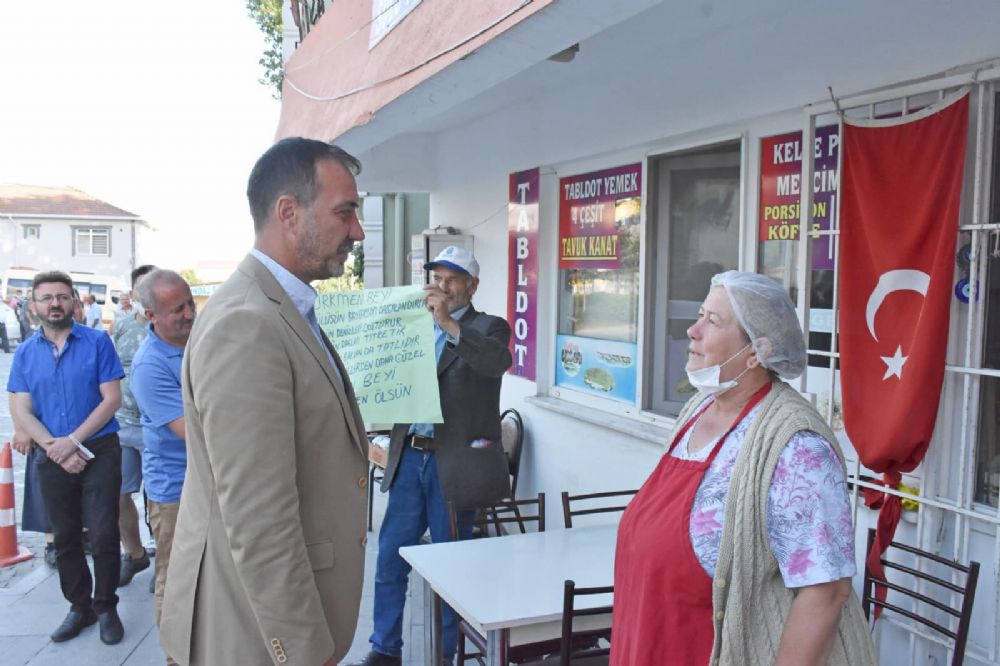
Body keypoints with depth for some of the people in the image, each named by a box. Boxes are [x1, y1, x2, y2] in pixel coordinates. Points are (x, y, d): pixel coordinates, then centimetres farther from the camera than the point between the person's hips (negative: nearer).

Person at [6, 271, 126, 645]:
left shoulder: (97, 342, -4)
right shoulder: (25, 354, 5)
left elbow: (112, 399, -9)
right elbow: (21, 413, 0)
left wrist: (72, 440, -15)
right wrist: (55, 448, -14)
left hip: (100, 451, -3)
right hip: (53, 458, 3)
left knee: (103, 534, -2)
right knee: (65, 537, 14)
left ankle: (106, 607, 16)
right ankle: (79, 607, 29)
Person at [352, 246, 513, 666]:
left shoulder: (488, 328, -2)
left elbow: (499, 361, -25)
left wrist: (449, 323, -32)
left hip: (454, 462, -5)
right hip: (410, 456, 5)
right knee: (389, 559, 11)